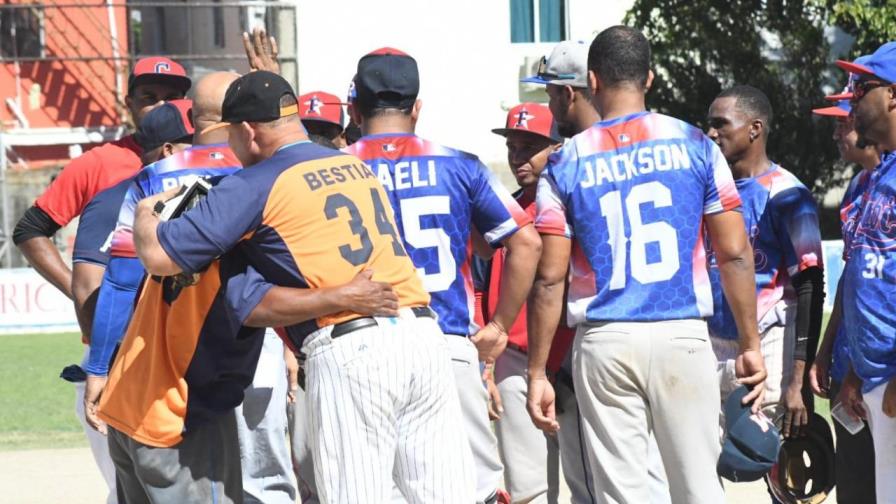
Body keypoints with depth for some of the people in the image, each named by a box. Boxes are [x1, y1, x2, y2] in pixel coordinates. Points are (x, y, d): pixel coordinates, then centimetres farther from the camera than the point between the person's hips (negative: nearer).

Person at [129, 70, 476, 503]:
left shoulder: (253, 186, 1)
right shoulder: (357, 167, 20)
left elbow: (159, 256, -2)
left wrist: (145, 213, 20)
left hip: (348, 353, -6)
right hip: (424, 335, 6)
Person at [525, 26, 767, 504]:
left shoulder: (566, 163, 1)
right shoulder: (693, 145, 2)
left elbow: (549, 278, -1)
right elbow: (735, 255, 1)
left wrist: (537, 373, 4)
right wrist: (751, 346, 8)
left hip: (604, 342, 0)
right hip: (683, 335, 0)